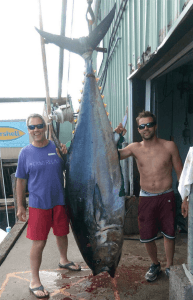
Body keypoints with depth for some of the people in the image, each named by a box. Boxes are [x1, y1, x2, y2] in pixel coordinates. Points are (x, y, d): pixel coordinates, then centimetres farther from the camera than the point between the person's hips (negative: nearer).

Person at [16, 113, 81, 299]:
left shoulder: (57, 148, -2)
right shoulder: (25, 153, -4)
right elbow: (21, 181, 0)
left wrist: (67, 155, -15)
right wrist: (20, 206, 1)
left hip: (59, 201, 3)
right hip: (38, 204, -2)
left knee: (62, 233, 20)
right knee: (39, 242, 2)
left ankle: (63, 260, 48)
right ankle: (34, 281, 22)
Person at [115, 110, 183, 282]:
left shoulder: (169, 146, -5)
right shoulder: (135, 148, -2)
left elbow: (180, 172, 1)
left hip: (167, 197, -1)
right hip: (146, 198, 1)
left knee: (169, 234, 12)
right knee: (147, 237, 9)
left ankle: (169, 266, 37)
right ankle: (155, 265, 37)